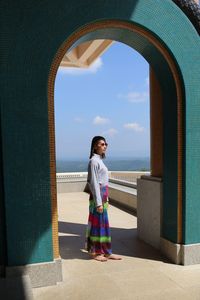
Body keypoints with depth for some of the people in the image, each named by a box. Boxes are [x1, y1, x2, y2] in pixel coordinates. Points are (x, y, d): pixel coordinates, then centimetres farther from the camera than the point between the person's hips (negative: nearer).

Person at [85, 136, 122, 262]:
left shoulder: (100, 160, 14)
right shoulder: (94, 161, -14)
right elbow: (94, 182, -18)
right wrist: (99, 202, -20)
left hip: (103, 195, 9)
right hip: (98, 196, -9)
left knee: (104, 223, 13)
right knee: (97, 223, 1)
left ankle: (106, 252, 22)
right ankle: (95, 252, 14)